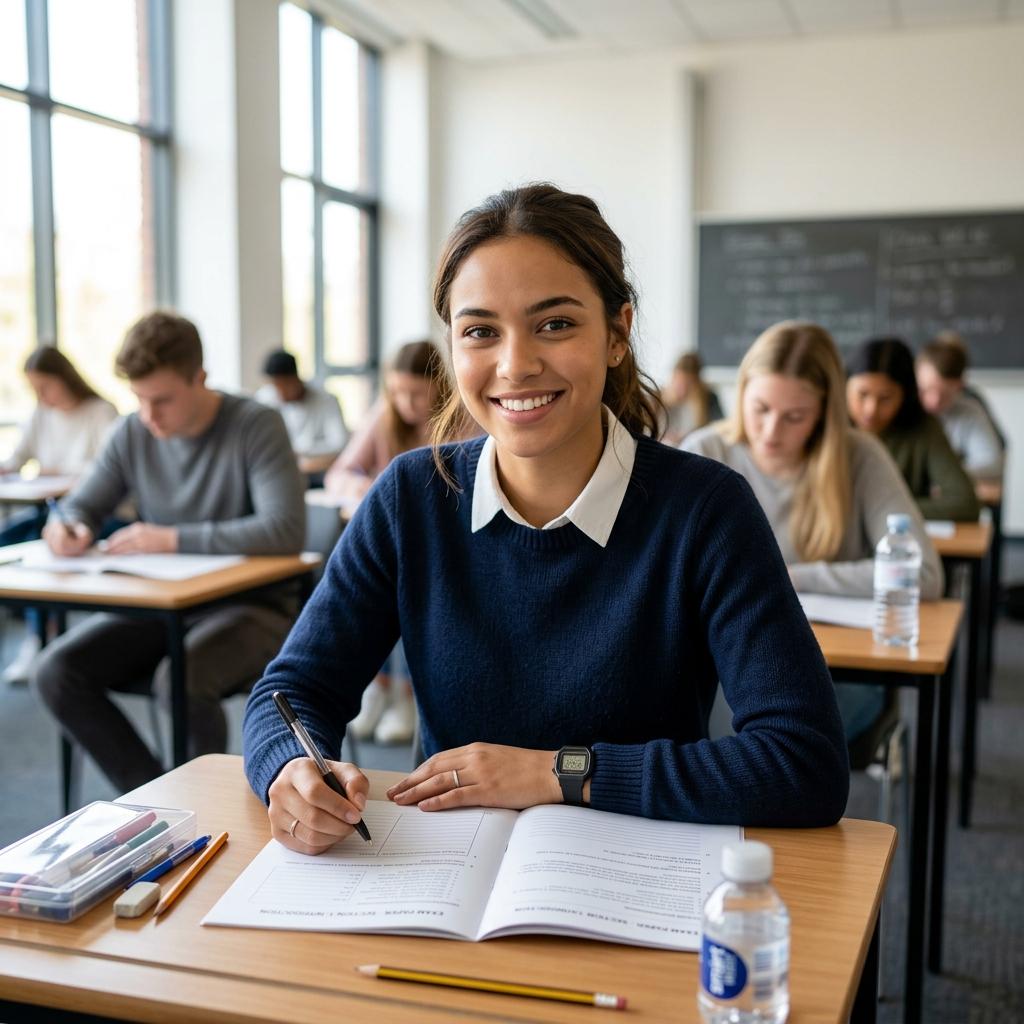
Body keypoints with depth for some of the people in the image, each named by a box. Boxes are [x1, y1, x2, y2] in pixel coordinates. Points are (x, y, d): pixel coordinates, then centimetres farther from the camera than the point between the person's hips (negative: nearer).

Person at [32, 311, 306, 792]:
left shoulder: (256, 426, -13)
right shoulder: (132, 434, 3)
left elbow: (286, 530, -25)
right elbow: (80, 507, 13)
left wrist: (174, 538, -26)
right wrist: (68, 529, -13)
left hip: (251, 605, -6)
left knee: (180, 678, -34)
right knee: (55, 671, -15)